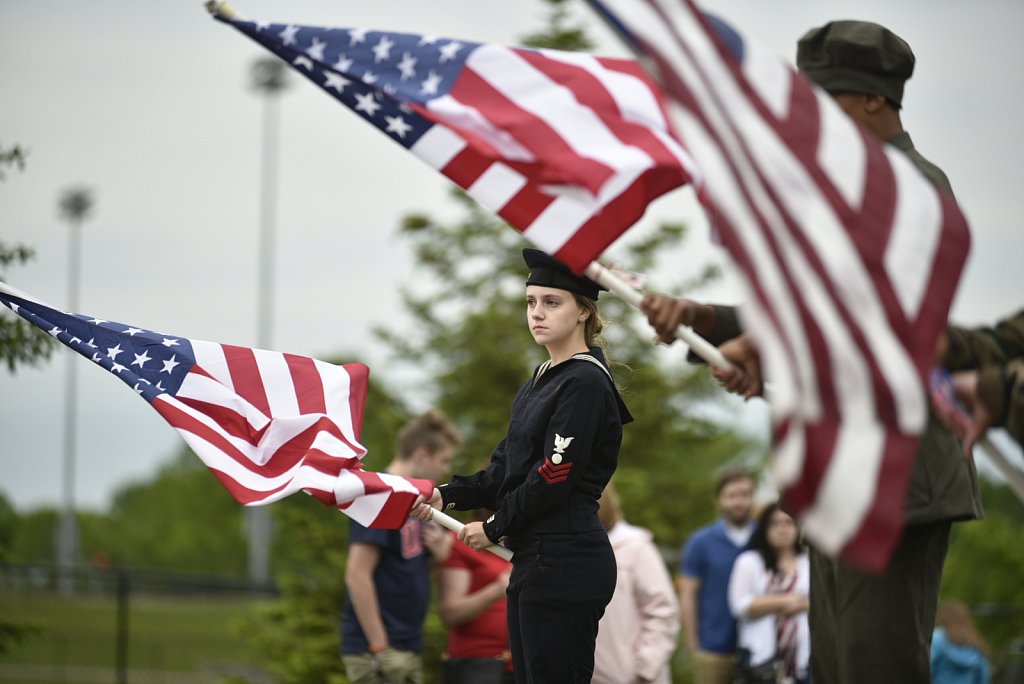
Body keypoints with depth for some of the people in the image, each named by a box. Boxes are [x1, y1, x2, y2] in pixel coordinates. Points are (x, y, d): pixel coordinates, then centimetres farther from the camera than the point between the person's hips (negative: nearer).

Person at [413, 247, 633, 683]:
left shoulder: (585, 384, -11)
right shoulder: (540, 381, 19)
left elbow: (553, 478, -16)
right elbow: (506, 470, 18)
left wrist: (494, 527, -4)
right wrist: (447, 496, 2)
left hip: (566, 562, -10)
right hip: (533, 561, 10)